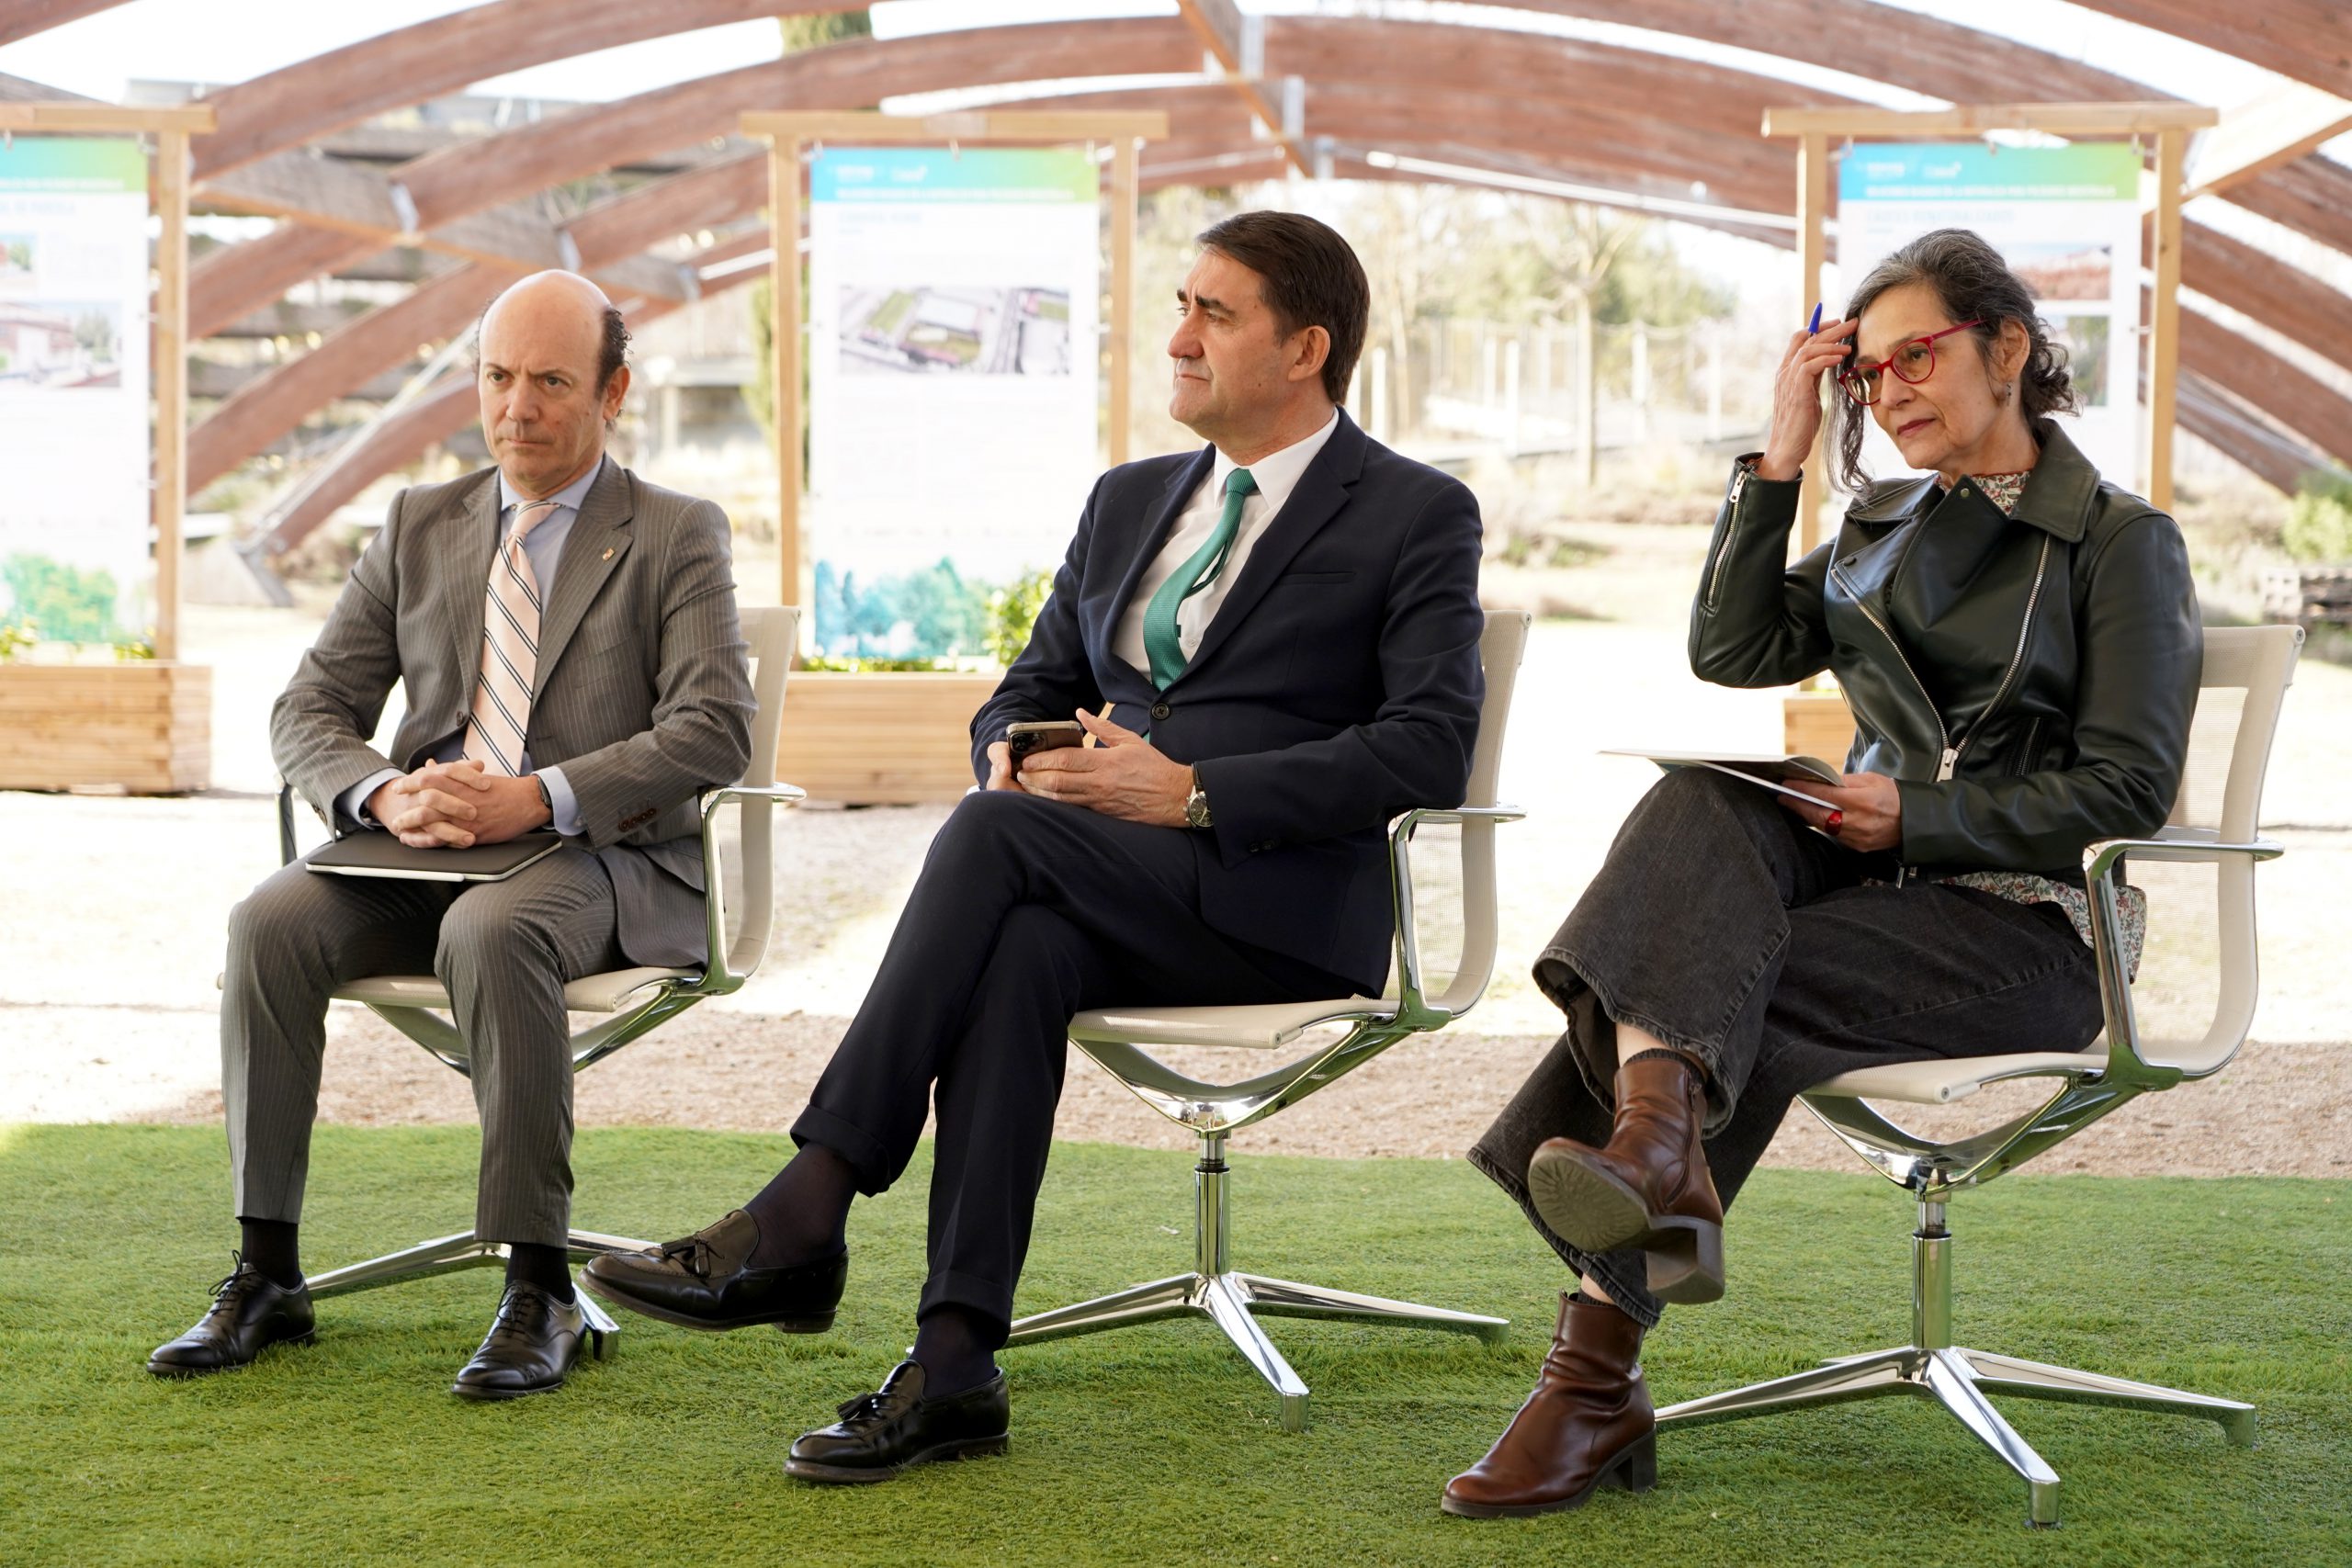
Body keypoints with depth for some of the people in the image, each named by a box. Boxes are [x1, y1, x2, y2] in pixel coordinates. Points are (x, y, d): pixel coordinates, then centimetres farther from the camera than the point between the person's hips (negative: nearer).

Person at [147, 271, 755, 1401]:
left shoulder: (677, 536, 4)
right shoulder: (421, 526, 16)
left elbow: (714, 733, -9)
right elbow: (308, 710, 12)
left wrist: (539, 798, -22)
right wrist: (384, 793, -12)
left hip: (602, 858, -4)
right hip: (422, 847, 4)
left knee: (492, 928, -37)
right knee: (271, 921, -24)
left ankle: (539, 1289, -31)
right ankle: (266, 1274, -17)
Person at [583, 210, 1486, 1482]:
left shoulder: (1416, 518, 3)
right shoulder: (1127, 503, 23)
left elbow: (1431, 751, -10)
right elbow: (1025, 696, 25)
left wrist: (1192, 792, -17)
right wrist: (1015, 757, -2)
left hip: (1284, 903, -5)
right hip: (1103, 896, 5)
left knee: (999, 836, -30)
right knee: (1020, 950, -33)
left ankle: (805, 1216, -32)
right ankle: (954, 1365, -38)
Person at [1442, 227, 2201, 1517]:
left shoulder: (2121, 542, 2)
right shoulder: (1883, 528, 22)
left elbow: (2126, 795, -6)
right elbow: (1731, 650, 7)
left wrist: (1916, 816, -15)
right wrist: (1782, 453, 5)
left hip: (2023, 927, -5)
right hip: (1875, 879, 5)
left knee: (1732, 983, -30)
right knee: (1704, 807, -29)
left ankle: (1598, 1373, -37)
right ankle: (1659, 1150, -50)